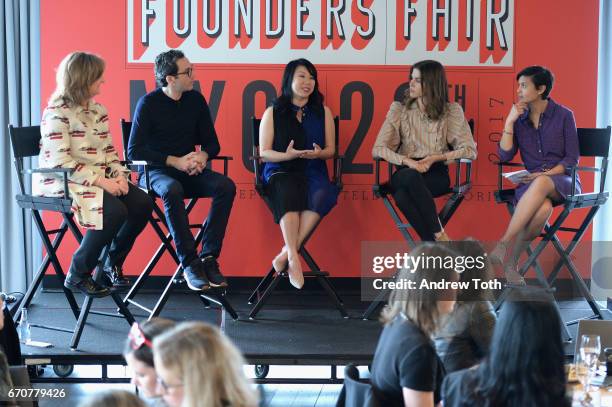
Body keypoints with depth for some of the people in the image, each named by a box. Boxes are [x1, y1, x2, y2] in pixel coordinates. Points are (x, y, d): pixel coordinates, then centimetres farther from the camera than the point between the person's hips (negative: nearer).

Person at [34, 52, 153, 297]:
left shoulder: (97, 110, 13)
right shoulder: (57, 113, -12)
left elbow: (109, 150, 15)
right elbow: (60, 162, -20)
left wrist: (119, 175, -6)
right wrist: (101, 181, -24)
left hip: (100, 178, 8)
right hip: (62, 182, -8)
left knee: (142, 203, -13)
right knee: (114, 211, -30)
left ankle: (113, 264, 8)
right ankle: (78, 275, -13)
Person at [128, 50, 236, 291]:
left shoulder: (196, 100, 7)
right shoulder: (149, 103, -6)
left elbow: (212, 143, 13)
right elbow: (134, 151, -10)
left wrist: (203, 155, -11)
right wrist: (173, 161, -19)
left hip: (189, 172, 4)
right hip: (156, 172, -4)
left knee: (226, 186, -25)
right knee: (172, 190, -39)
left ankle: (208, 258, -26)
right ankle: (190, 263, -34)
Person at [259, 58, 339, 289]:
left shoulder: (323, 112, 16)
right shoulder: (273, 113, 10)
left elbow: (331, 149, 16)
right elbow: (264, 153, 5)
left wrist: (318, 153, -9)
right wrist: (287, 155, -15)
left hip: (313, 171, 2)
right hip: (280, 172, -2)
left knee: (323, 193, -35)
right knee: (288, 191, -39)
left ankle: (287, 252, -34)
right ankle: (293, 258, -43)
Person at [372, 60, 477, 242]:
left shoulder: (451, 111, 7)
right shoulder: (399, 109, 9)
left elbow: (470, 150, 3)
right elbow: (378, 149, 2)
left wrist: (437, 157, -11)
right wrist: (407, 161, -15)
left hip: (436, 174, -1)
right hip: (405, 174, 1)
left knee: (402, 196, -37)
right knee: (411, 176, -39)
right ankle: (440, 237, -34)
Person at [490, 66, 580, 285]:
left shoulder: (564, 115, 1)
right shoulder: (520, 117, 11)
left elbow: (572, 159, -2)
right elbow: (504, 155, 2)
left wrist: (546, 174, -16)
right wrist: (509, 122, -5)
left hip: (563, 181, -2)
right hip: (532, 183, 2)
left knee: (541, 184, -41)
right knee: (543, 208, -37)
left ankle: (504, 243, -39)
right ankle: (510, 262, -31)